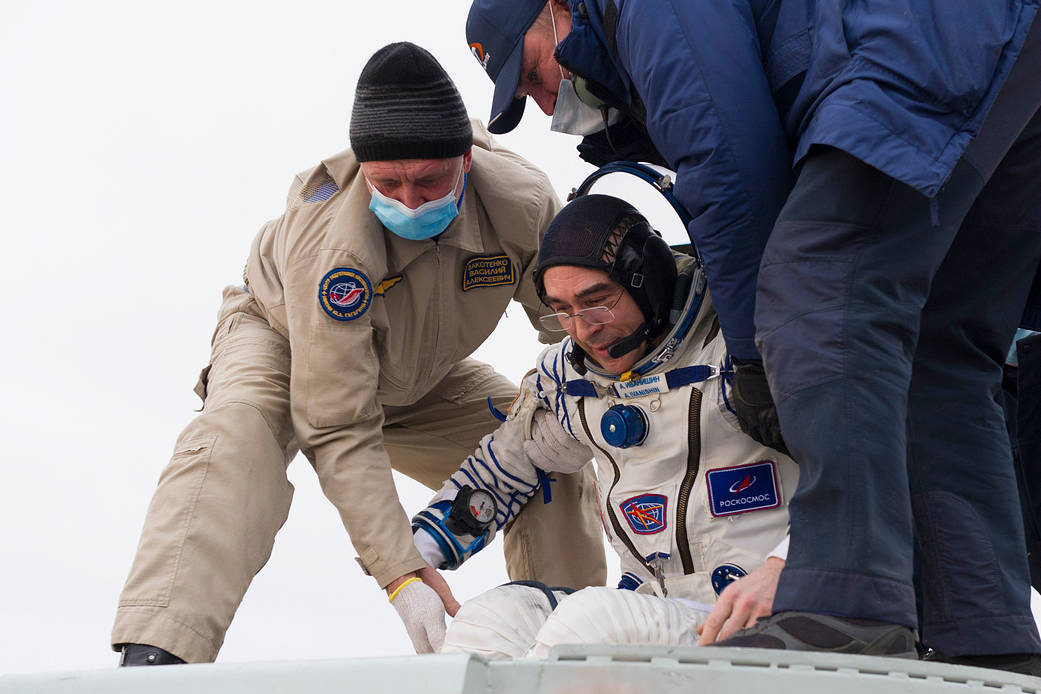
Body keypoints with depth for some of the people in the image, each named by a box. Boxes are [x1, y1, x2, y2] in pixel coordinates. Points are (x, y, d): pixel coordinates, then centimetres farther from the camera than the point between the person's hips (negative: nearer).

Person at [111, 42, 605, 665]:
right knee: (237, 435, -36)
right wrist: (402, 577, -45)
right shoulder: (331, 245, -42)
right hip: (283, 340, -5)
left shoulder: (523, 203, -30)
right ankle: (155, 655, -46)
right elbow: (341, 432, -40)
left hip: (420, 378, 5)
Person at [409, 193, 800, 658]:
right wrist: (414, 558, 18)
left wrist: (778, 568, -35)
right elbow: (506, 463, 26)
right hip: (651, 600, 7)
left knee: (591, 618, -31)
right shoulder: (569, 373, 9)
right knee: (492, 616, -15)